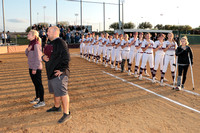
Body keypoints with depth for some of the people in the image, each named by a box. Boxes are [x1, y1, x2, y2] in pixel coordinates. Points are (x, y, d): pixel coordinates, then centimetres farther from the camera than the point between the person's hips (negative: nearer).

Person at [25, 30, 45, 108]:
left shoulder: (36, 44, -16)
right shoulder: (31, 43, 12)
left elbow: (38, 57, -19)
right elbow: (27, 54, 18)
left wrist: (35, 68, -19)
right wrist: (28, 49, -4)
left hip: (36, 68, -9)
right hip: (31, 67, 9)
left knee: (39, 84, -2)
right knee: (35, 83, 18)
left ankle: (42, 101, 6)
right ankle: (37, 98, 33)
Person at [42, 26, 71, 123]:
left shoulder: (61, 43, -15)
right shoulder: (51, 43, 15)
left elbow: (66, 58, -21)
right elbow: (48, 55, 24)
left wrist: (62, 70, -21)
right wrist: (44, 57, 1)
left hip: (59, 73, -10)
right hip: (51, 73, 10)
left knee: (62, 93, -5)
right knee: (55, 91, 23)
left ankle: (66, 114, 4)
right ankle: (57, 107, 43)